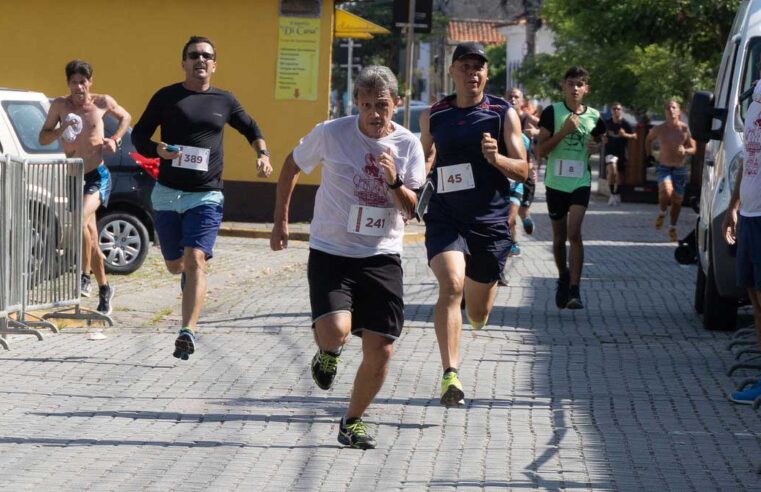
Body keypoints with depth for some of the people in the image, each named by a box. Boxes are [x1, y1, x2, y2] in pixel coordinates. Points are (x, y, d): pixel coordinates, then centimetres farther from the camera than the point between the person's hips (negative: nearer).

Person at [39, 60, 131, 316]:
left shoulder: (103, 102, -4)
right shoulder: (60, 105, -1)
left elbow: (125, 117, 15)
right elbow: (42, 139, 1)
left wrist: (115, 140, -1)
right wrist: (62, 130, -18)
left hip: (98, 177, -4)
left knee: (81, 219, -29)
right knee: (91, 240, 10)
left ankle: (85, 277, -17)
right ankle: (104, 289, 25)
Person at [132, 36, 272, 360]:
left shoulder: (223, 101, 8)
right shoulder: (166, 97, 5)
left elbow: (251, 129, 24)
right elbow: (139, 136, 6)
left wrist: (263, 155, 5)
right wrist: (158, 150, -16)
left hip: (206, 196, -1)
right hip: (167, 193, 1)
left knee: (195, 260, -17)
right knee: (175, 265, 10)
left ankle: (188, 332, -21)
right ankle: (190, 276, 49)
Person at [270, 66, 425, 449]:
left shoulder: (408, 145, -3)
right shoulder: (331, 133, -8)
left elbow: (412, 210, -3)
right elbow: (292, 165, 10)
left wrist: (395, 182, -23)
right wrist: (280, 221, 11)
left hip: (382, 258, 2)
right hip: (331, 254, -2)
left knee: (380, 352, -2)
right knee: (335, 331, -26)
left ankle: (352, 422, 22)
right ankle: (328, 352, 14)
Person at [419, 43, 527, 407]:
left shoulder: (503, 114, -1)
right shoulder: (433, 116, 5)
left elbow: (522, 171, -3)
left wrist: (496, 158, -23)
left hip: (490, 222, 0)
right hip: (445, 219, 0)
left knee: (477, 314, 10)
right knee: (451, 284, -27)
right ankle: (450, 375, -30)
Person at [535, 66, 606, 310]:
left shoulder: (594, 116, 5)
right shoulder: (552, 112, -3)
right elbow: (540, 150, -7)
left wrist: (596, 147, -2)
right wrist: (564, 130, -18)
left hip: (581, 182, 0)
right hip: (556, 182, 0)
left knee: (574, 233, -16)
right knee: (559, 238, 12)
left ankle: (574, 290, -18)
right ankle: (563, 278, 36)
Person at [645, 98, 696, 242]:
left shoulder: (685, 129, -8)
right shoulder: (659, 129, -6)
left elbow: (693, 148, -1)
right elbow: (648, 139, 15)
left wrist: (685, 151, -22)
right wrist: (649, 156, 11)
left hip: (680, 169, 2)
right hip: (663, 167, -2)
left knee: (677, 200, 8)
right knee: (666, 191, -29)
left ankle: (673, 229, 26)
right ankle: (662, 214, 0)